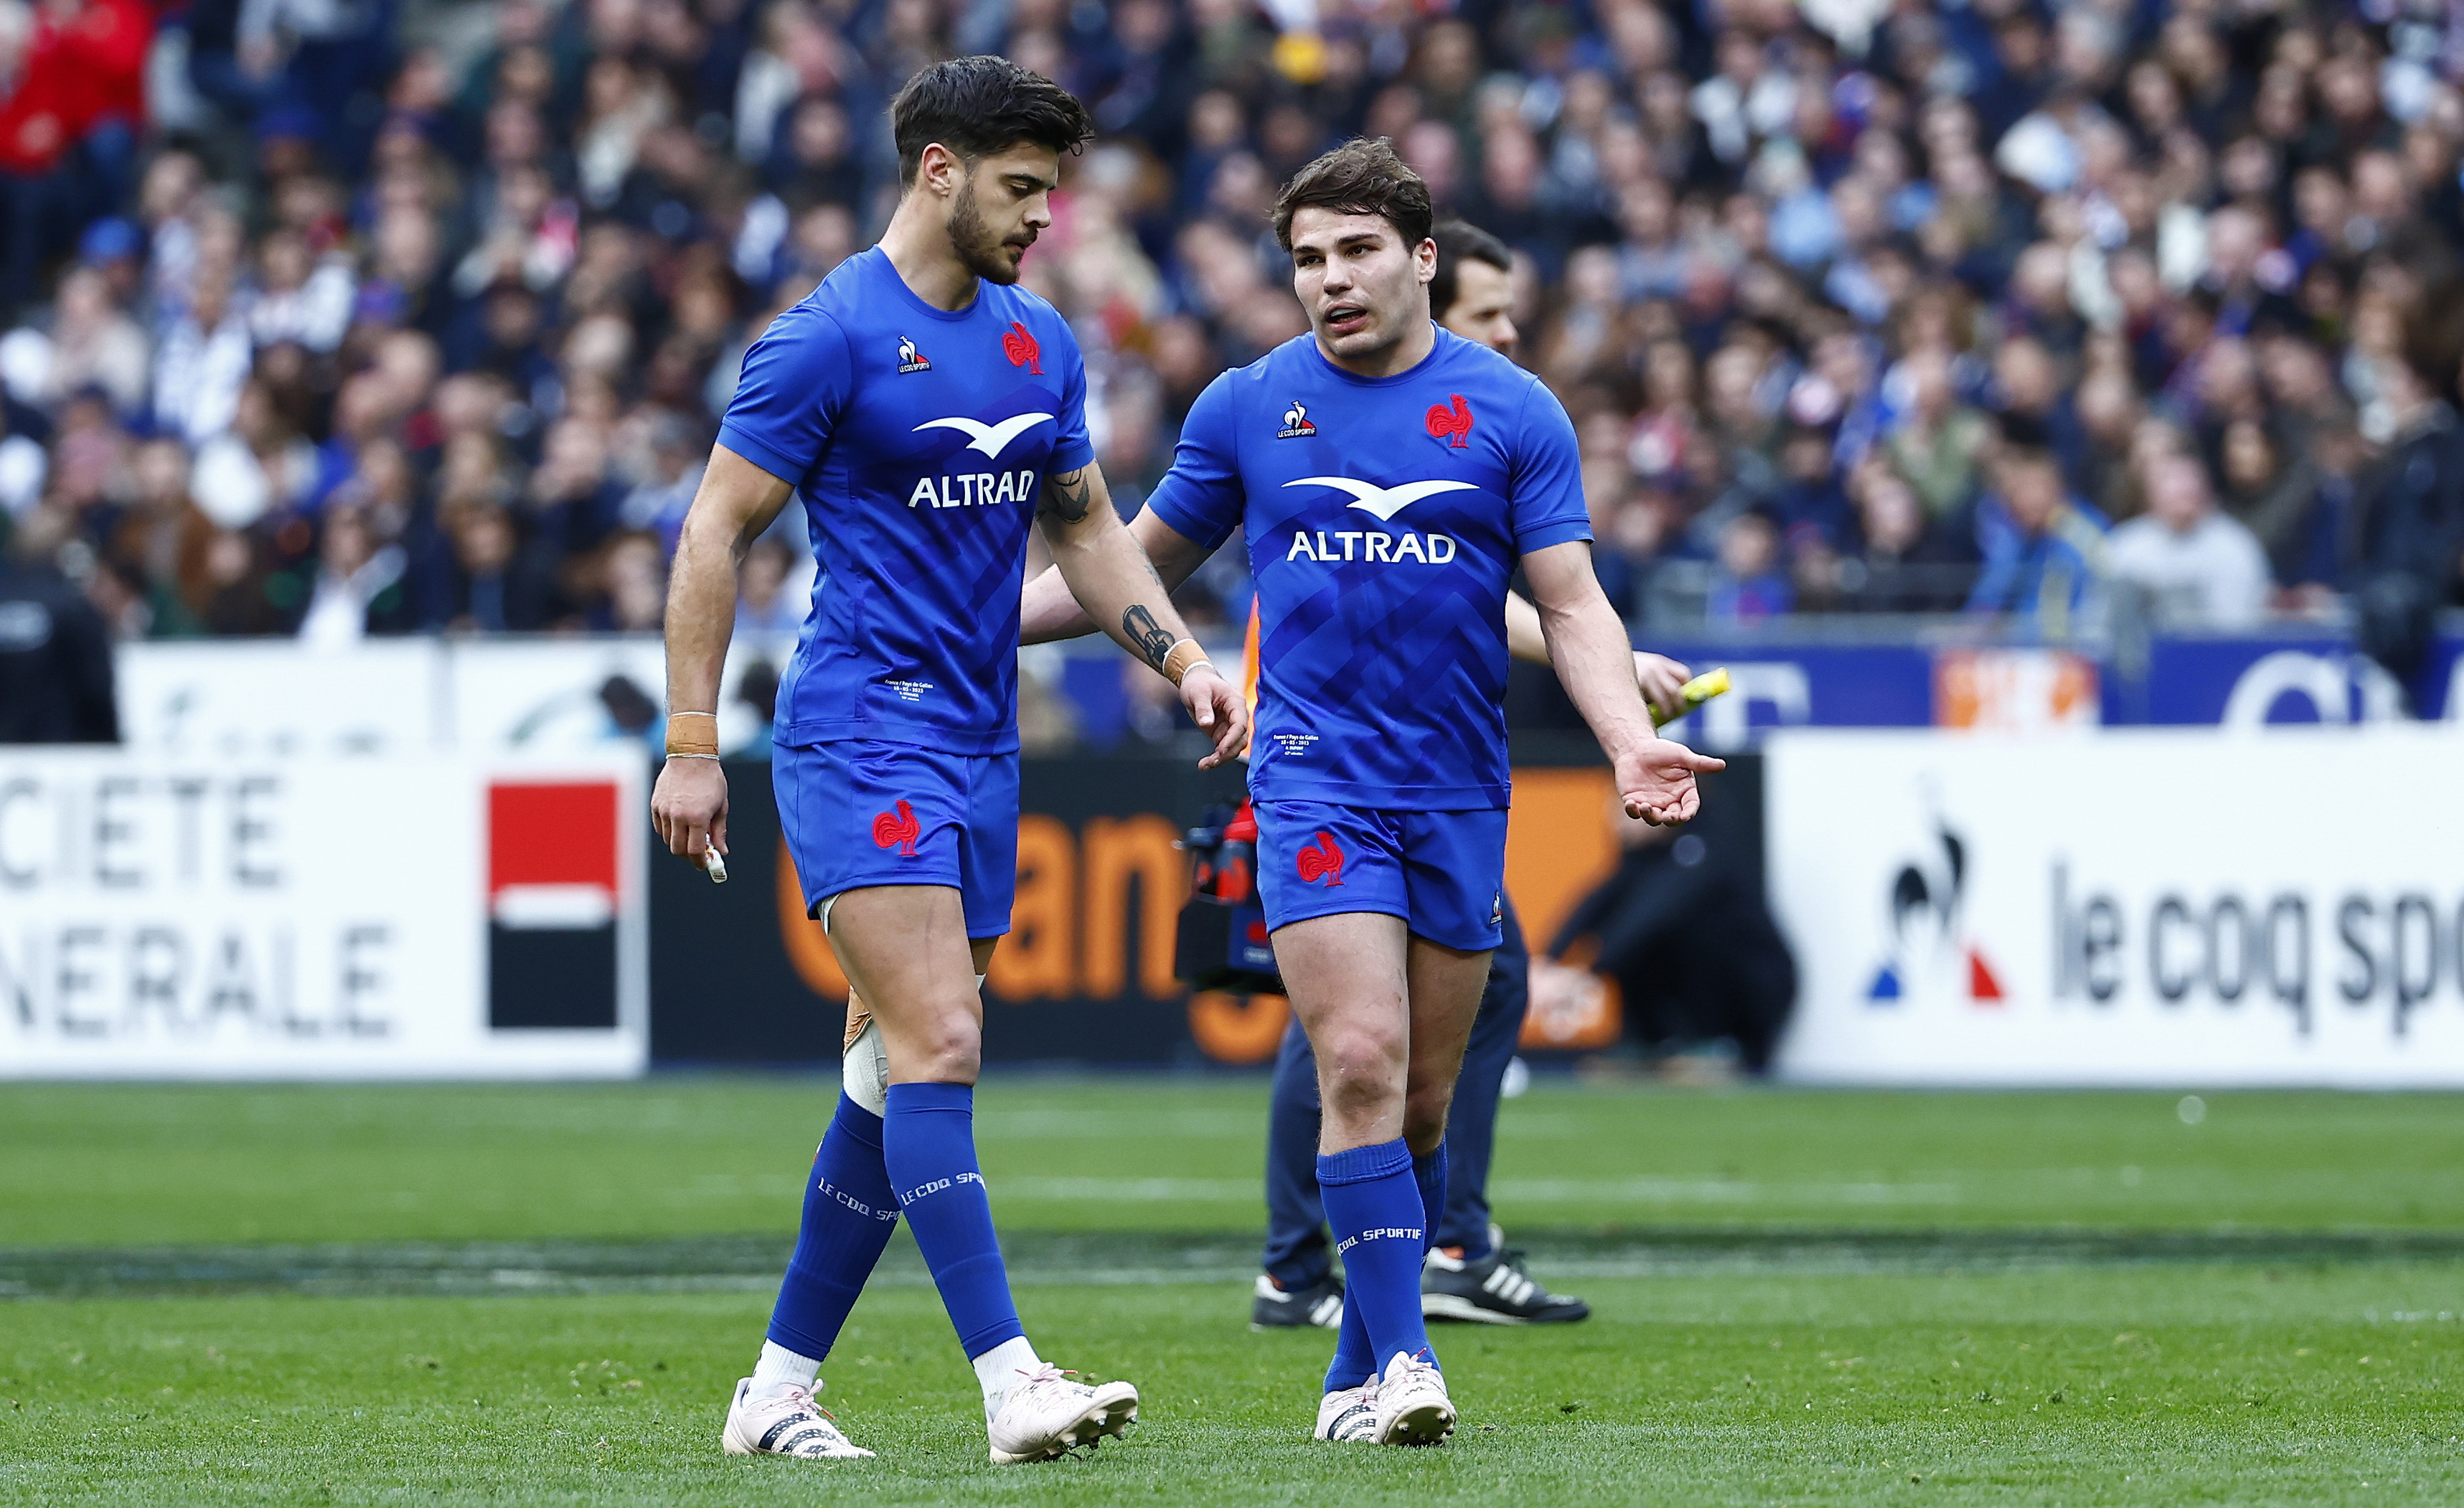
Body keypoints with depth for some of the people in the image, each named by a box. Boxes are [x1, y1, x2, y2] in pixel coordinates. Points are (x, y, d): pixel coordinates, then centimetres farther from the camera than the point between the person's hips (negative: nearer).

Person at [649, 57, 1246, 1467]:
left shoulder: (1042, 344, 12)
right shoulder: (831, 337, -9)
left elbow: (1084, 525, 23)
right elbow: (717, 531, -7)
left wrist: (1183, 655, 7)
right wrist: (692, 747, -9)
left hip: (981, 744, 8)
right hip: (861, 732, -8)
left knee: (898, 1078, 8)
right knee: (939, 1047, -17)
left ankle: (782, 1387, 16)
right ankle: (1012, 1381, -23)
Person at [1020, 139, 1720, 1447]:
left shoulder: (1511, 412, 2)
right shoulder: (1246, 408, 4)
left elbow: (1573, 609, 1)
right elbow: (1143, 560, 16)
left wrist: (1632, 745, -16)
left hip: (1460, 793, 2)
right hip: (1315, 784, -1)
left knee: (1424, 1098, 6)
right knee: (1361, 1064, -17)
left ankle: (1359, 1378, 19)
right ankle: (1404, 1359, -19)